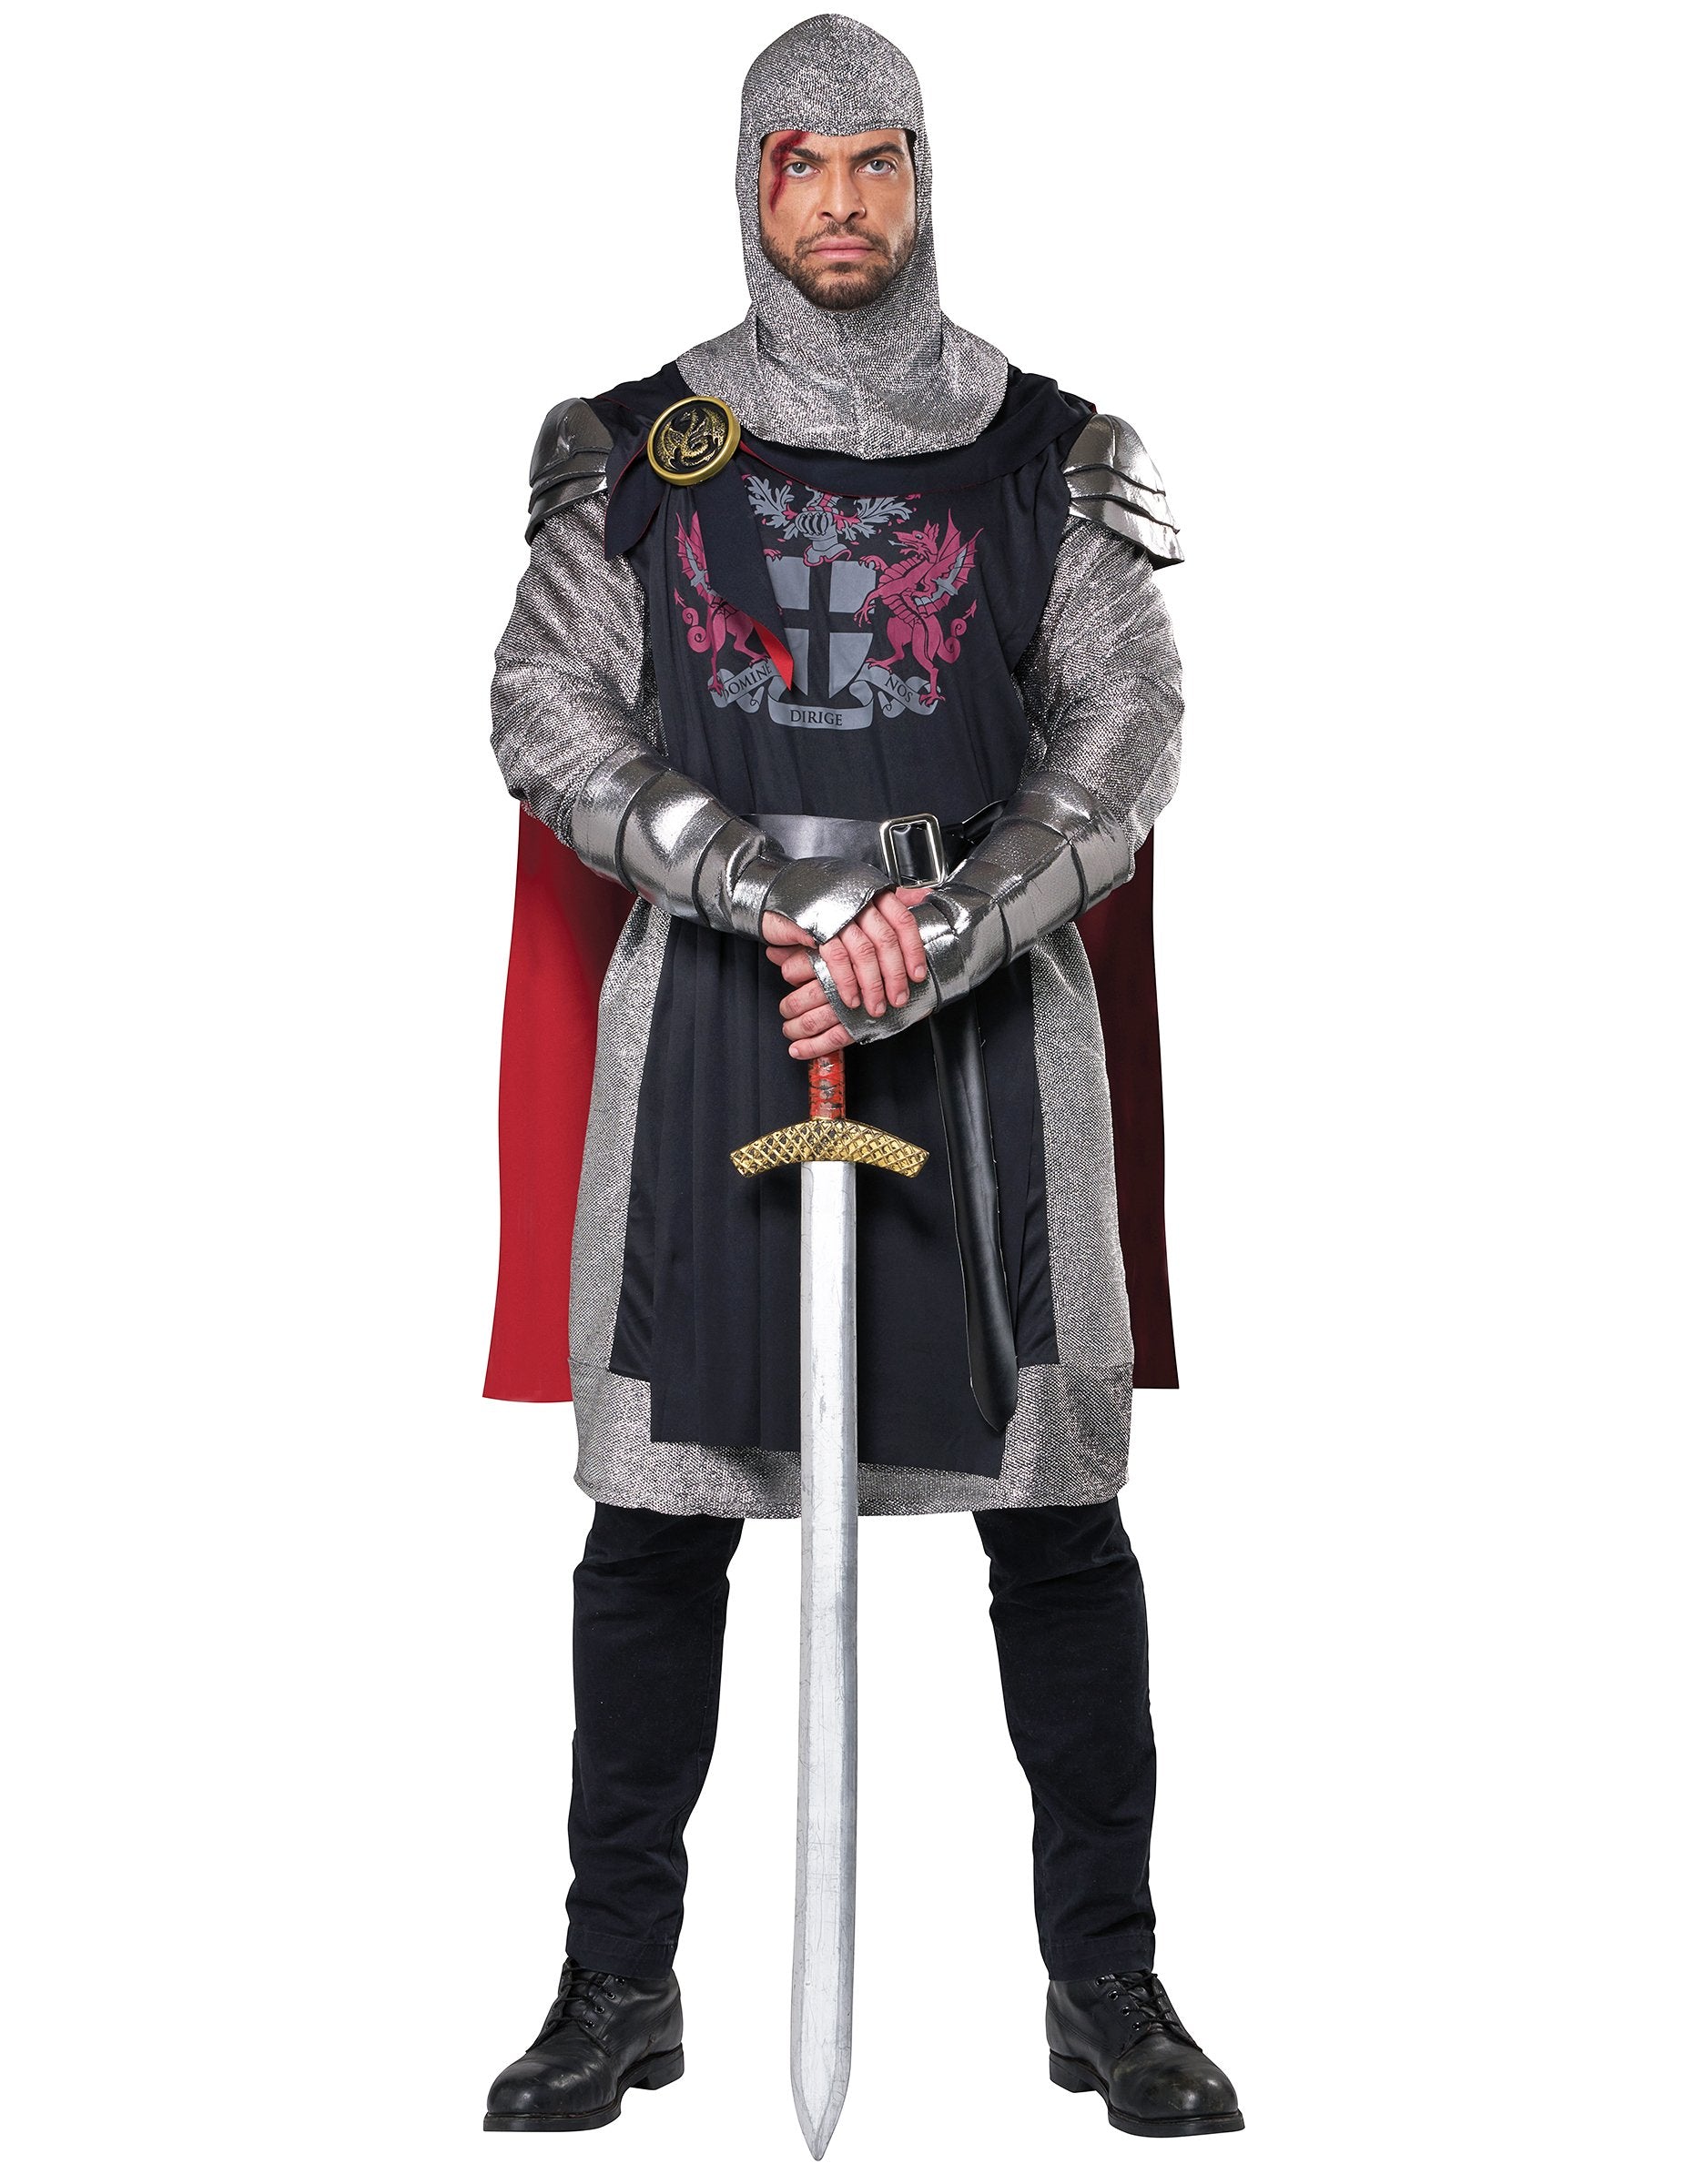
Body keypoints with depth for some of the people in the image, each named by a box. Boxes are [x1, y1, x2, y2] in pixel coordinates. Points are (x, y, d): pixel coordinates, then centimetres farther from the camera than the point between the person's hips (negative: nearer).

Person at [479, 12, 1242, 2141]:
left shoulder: (1048, 454, 9)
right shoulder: (636, 449, 10)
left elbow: (1123, 735, 1)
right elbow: (549, 707, 1)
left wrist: (944, 935, -15)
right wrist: (773, 891, -13)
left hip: (987, 998, 0)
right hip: (706, 1002, 0)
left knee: (1056, 1509, 1)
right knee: (656, 1507, 2)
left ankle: (1107, 1982, 16)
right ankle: (618, 1980, 16)